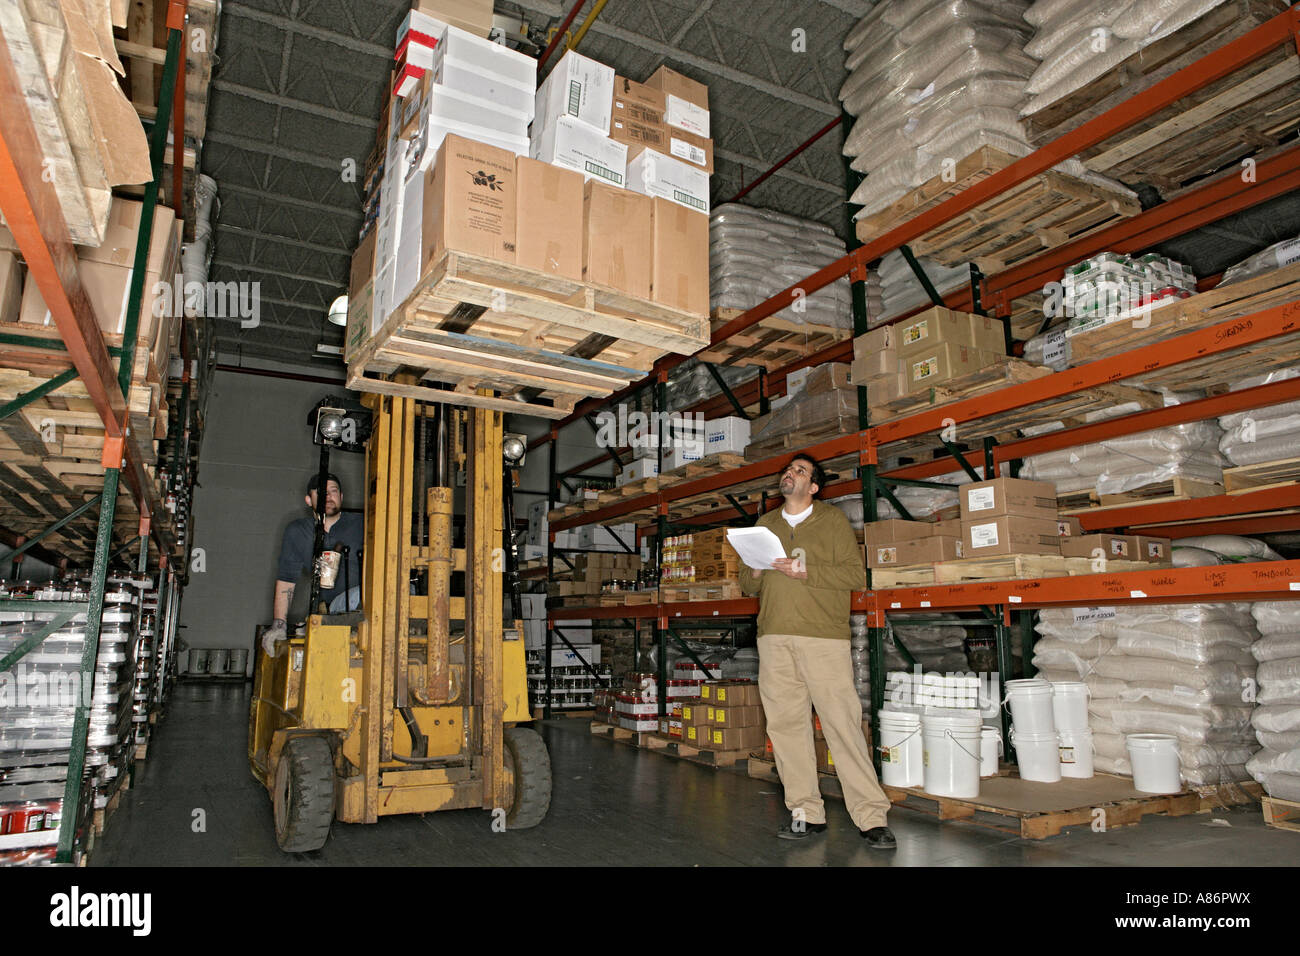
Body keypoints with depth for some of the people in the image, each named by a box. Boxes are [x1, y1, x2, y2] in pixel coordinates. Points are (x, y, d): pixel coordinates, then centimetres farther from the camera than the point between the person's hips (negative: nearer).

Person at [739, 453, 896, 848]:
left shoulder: (833, 520, 8)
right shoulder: (765, 524, 19)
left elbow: (856, 575, -2)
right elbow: (746, 584, 21)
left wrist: (803, 571, -12)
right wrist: (756, 572, -2)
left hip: (824, 637, -4)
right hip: (774, 639, 4)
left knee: (843, 724, -6)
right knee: (785, 725, 3)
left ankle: (872, 817, 3)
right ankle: (806, 813, 13)